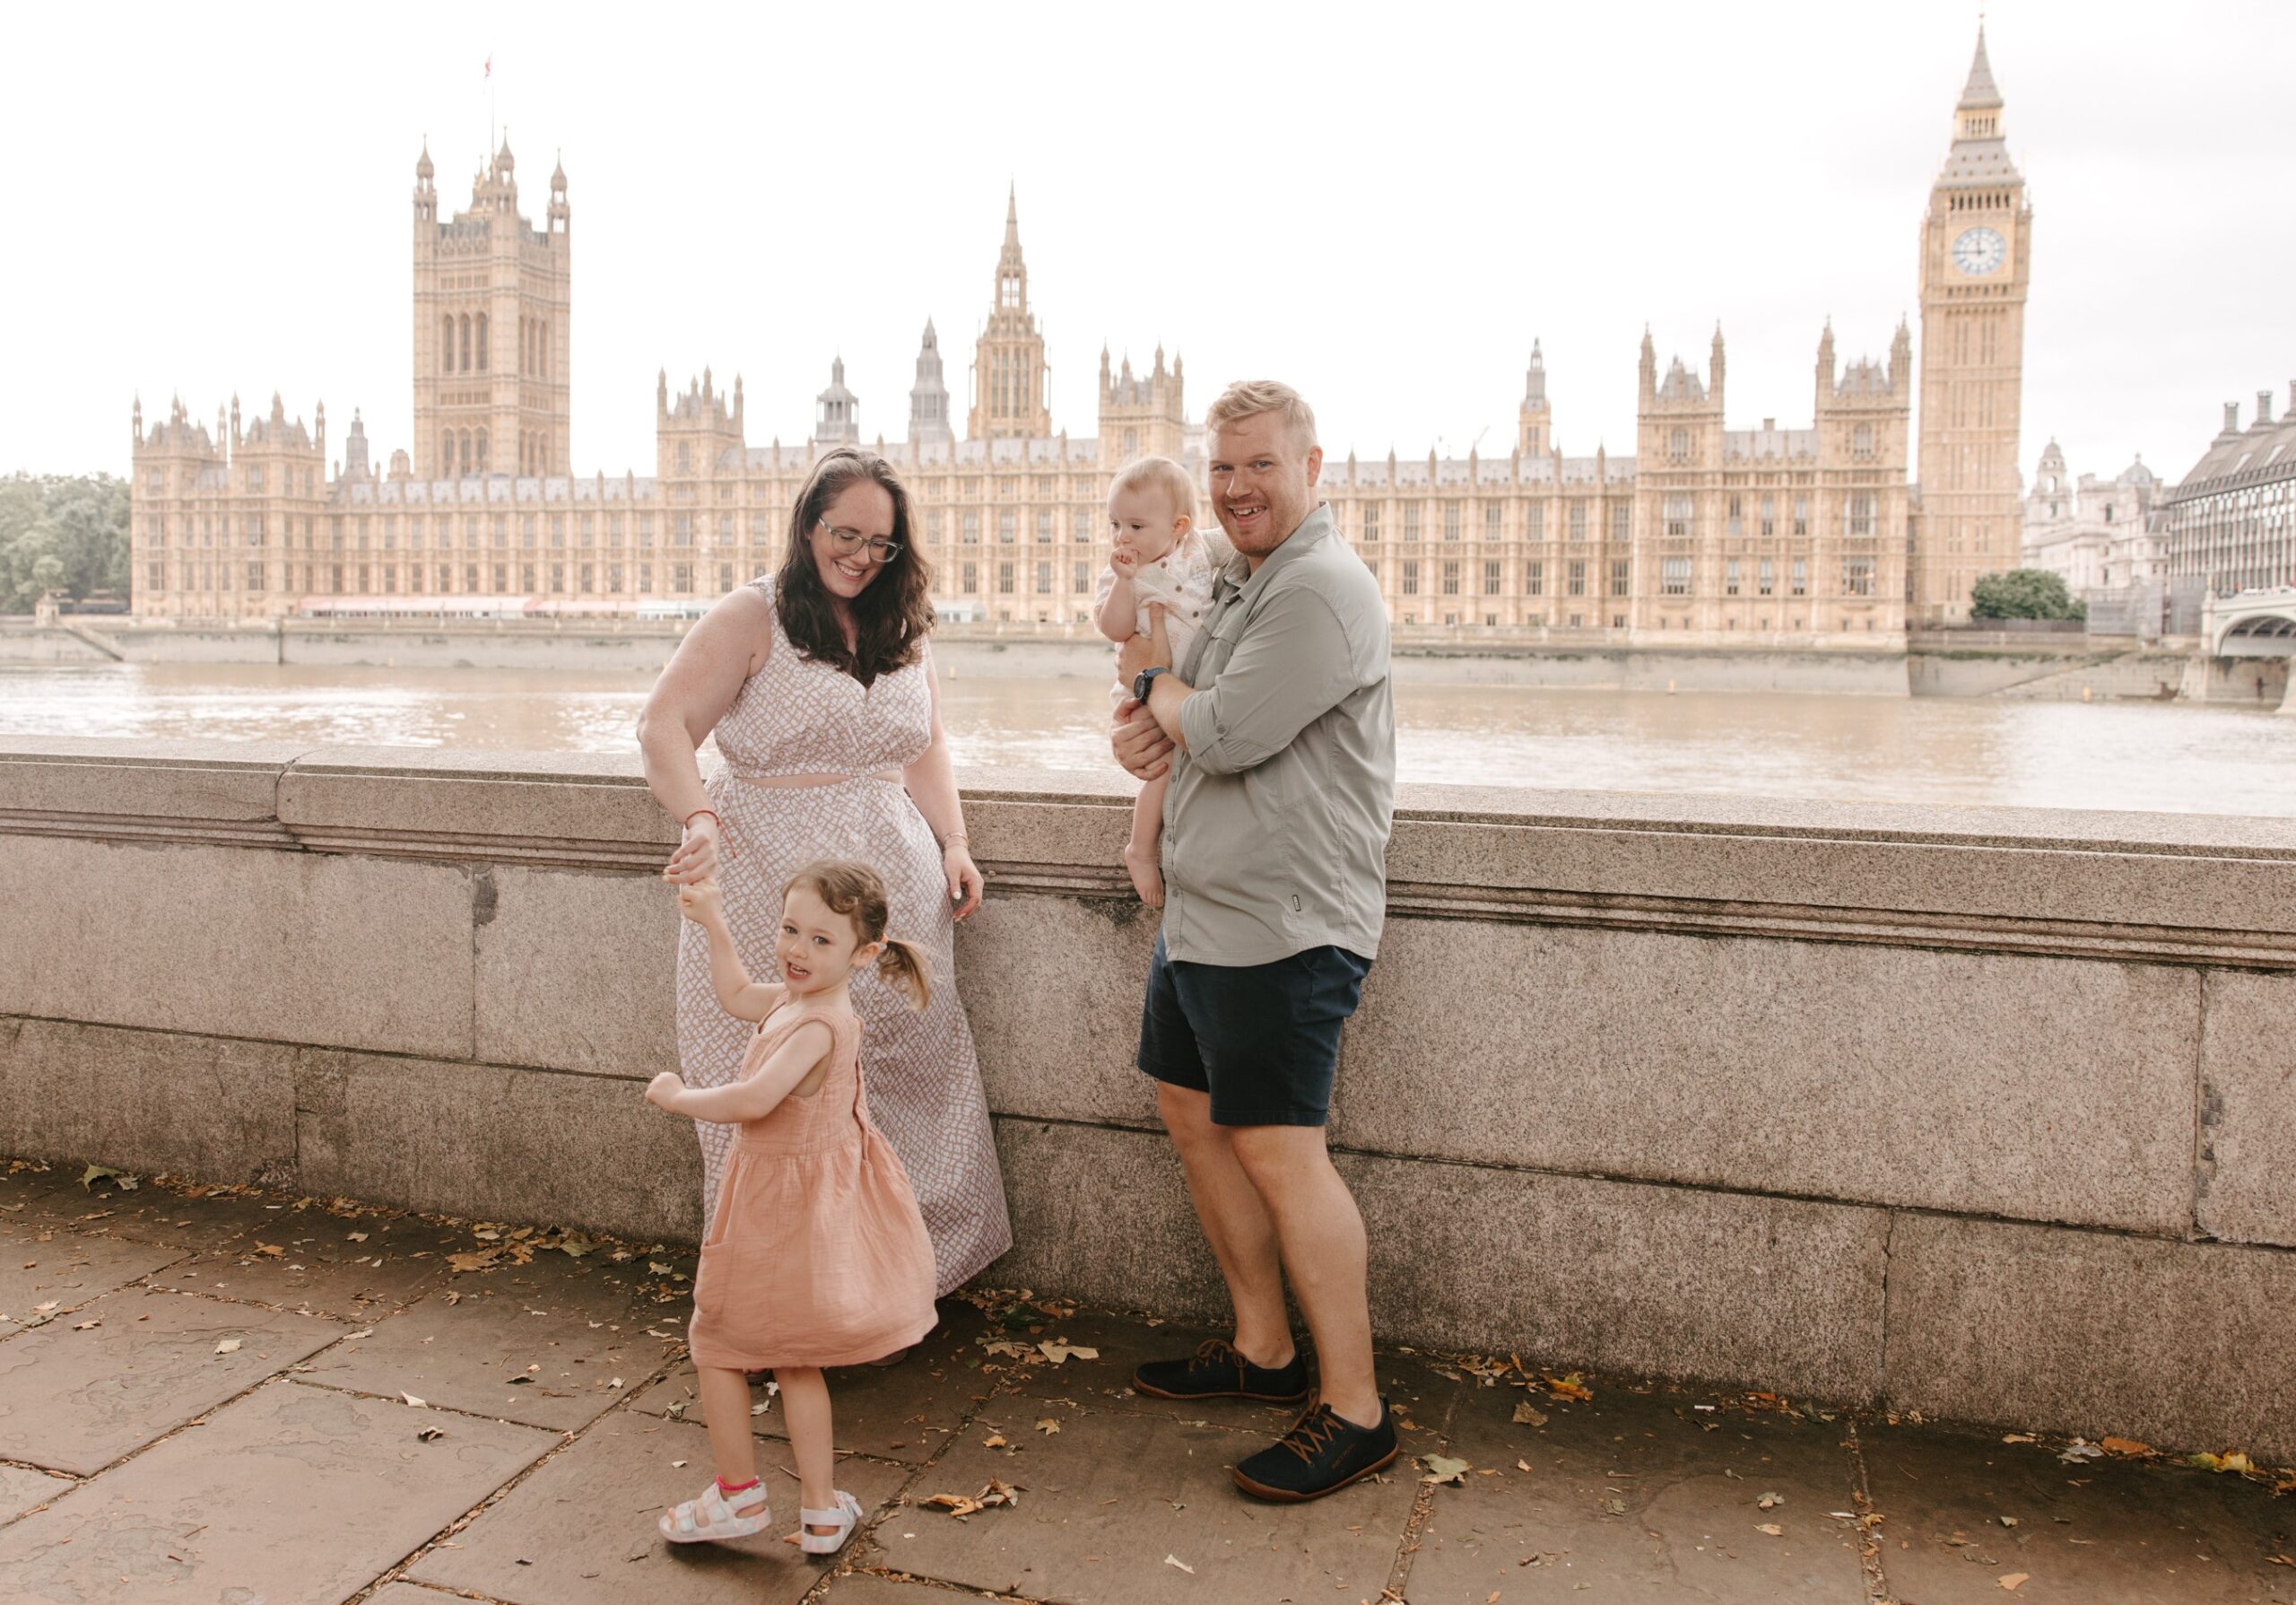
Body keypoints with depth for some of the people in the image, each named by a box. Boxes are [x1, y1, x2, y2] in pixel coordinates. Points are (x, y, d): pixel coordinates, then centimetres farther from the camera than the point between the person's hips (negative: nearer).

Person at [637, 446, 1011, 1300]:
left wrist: (952, 842, 5)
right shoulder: (751, 619, -2)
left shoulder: (903, 631, 15)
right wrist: (701, 820, -24)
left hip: (894, 882, 5)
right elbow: (663, 727, -8)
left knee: (905, 1065, 7)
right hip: (774, 883, -5)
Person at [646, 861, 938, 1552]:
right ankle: (821, 1511, 27)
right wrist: (713, 925, 18)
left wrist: (679, 1096, -24)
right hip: (806, 1199, 9)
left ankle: (739, 1495, 28)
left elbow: (753, 1099, -39)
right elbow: (737, 995, 23)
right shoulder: (794, 998, 2)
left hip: (781, 1204, -9)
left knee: (715, 1344, 13)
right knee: (795, 1361, 20)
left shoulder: (819, 1025, -28)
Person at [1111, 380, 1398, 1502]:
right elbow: (1185, 715, 22)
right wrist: (1141, 728, -2)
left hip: (1282, 930, -10)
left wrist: (1159, 682, -1)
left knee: (1279, 1154, -7)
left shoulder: (1321, 589, -16)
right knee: (1194, 1117, 17)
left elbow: (1227, 735, -22)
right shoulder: (1240, 583, 17)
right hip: (1200, 914, 10)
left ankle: (1353, 1411, 6)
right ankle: (1262, 1348, 32)